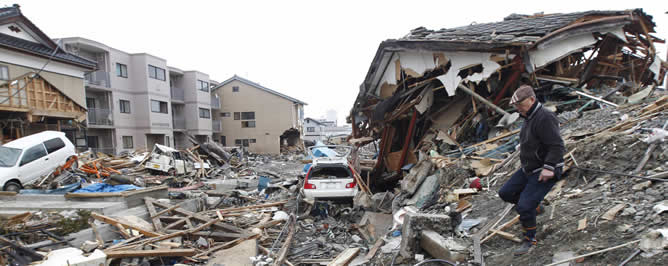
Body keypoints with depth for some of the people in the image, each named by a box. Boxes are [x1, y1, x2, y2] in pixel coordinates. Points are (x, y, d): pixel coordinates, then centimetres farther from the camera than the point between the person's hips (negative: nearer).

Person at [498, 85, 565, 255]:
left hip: (544, 172, -10)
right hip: (528, 169, 10)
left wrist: (549, 167, -32)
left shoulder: (545, 118, -22)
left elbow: (557, 146, -27)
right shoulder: (530, 117, 9)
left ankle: (530, 240, 9)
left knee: (524, 206, -15)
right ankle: (535, 207, 35)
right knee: (505, 193, 12)